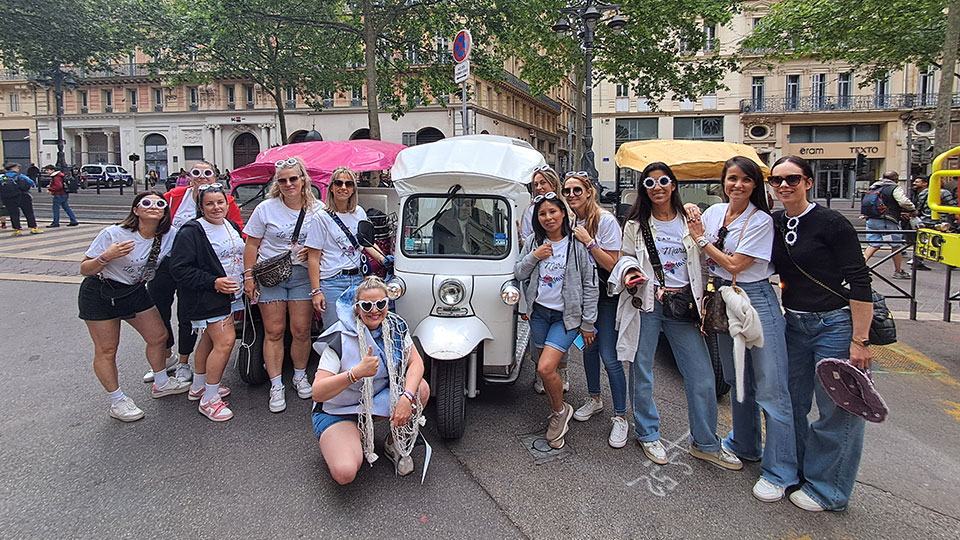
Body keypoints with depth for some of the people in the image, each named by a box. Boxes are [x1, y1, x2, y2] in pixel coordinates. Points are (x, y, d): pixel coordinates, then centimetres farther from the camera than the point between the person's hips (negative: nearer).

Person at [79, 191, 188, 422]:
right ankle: (117, 402, 16)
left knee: (158, 337, 10)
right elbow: (85, 269, -17)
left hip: (135, 291, 6)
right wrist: (106, 257, -36)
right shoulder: (114, 234, -24)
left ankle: (161, 384, 32)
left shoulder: (168, 236, -10)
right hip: (100, 295, -5)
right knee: (106, 350, 2)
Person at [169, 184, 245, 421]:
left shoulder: (232, 227, 11)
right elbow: (179, 269, -18)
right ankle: (209, 400, -4)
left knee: (209, 340, 19)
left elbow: (240, 256, 26)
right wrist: (213, 282, -24)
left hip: (229, 294, 9)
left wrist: (245, 280, 10)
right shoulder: (191, 232, -15)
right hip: (206, 298, -9)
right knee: (225, 341, -14)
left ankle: (198, 387, 35)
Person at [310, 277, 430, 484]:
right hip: (337, 413, -5)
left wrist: (407, 396, -29)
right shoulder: (340, 339, -24)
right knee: (345, 473, -28)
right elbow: (317, 393, -29)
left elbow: (415, 361, -10)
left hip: (378, 399, 5)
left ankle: (395, 445, 4)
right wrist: (356, 373, -44)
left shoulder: (395, 325, -7)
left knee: (421, 389, -21)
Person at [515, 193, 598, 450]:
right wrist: (533, 257, -13)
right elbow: (519, 274, 6)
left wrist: (588, 323, -6)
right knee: (548, 367, 13)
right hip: (538, 312, 5)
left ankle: (561, 410, 9)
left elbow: (591, 286, -7)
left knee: (546, 367, -17)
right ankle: (557, 414, 32)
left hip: (566, 316, -5)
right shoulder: (534, 241, 3)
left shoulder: (577, 244, -9)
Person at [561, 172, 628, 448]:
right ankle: (594, 399, 36)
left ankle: (620, 417, 3)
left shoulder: (606, 221, -15)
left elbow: (612, 264, -17)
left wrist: (588, 241, -24)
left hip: (606, 295, -6)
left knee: (609, 357, -8)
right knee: (588, 346, 17)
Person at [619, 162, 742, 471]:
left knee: (702, 377, 1)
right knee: (642, 373, 7)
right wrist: (629, 272, -9)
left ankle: (705, 443, 19)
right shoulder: (636, 224, 5)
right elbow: (626, 256, 12)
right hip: (647, 304, -1)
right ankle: (648, 435, 26)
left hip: (682, 306, 1)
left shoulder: (690, 221, 8)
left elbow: (702, 263, 15)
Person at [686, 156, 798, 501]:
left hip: (756, 301, -6)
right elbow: (703, 260, 15)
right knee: (737, 381, 18)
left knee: (770, 388, -5)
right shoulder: (713, 213, 8)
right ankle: (745, 446, 35)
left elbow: (735, 265, -15)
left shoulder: (761, 221, -10)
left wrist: (702, 240, -6)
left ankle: (779, 472, 3)